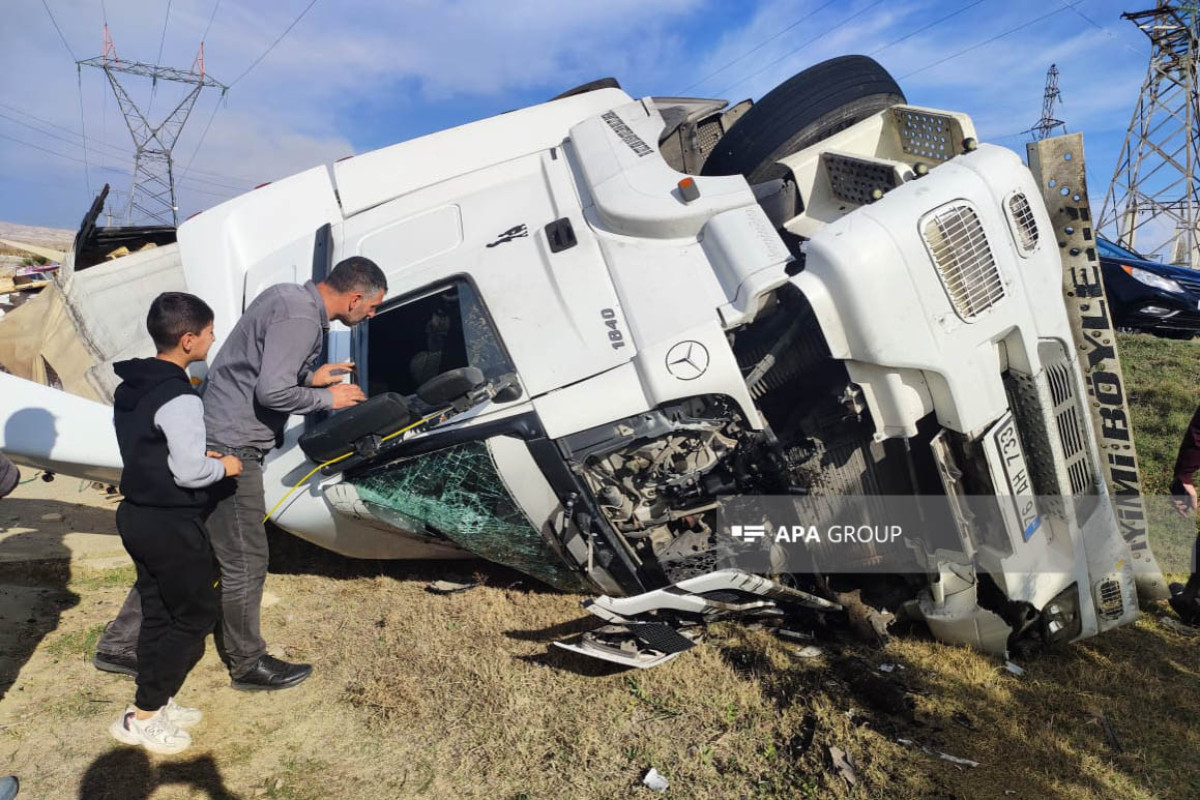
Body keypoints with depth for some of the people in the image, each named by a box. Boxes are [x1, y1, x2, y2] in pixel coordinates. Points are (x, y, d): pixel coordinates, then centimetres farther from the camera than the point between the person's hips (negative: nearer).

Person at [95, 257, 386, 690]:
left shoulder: (289, 297, 10)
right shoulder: (300, 318, -20)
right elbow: (271, 392, -25)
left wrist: (310, 377, 9)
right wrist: (327, 399, -11)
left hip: (212, 439, 10)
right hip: (231, 447, -10)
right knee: (244, 560, 5)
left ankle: (118, 646, 32)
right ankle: (247, 664, 22)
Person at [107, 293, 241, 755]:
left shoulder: (130, 387, 6)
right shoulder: (180, 399, -23)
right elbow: (189, 472, -25)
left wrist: (201, 453, 9)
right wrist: (224, 466, -7)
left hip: (138, 514, 9)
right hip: (172, 524, -9)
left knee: (158, 614, 18)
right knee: (197, 614, 6)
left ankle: (154, 704, 29)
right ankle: (142, 717, 13)